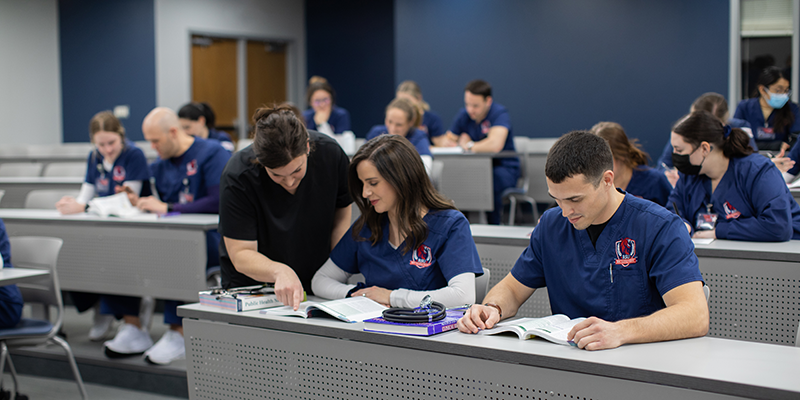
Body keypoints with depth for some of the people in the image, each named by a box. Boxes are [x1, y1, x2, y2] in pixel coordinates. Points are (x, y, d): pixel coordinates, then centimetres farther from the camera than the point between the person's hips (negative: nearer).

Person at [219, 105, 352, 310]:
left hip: (315, 288, 2)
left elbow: (342, 216, 5)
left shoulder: (330, 154, -12)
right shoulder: (238, 176, -20)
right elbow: (240, 255, -18)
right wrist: (279, 271, -37)